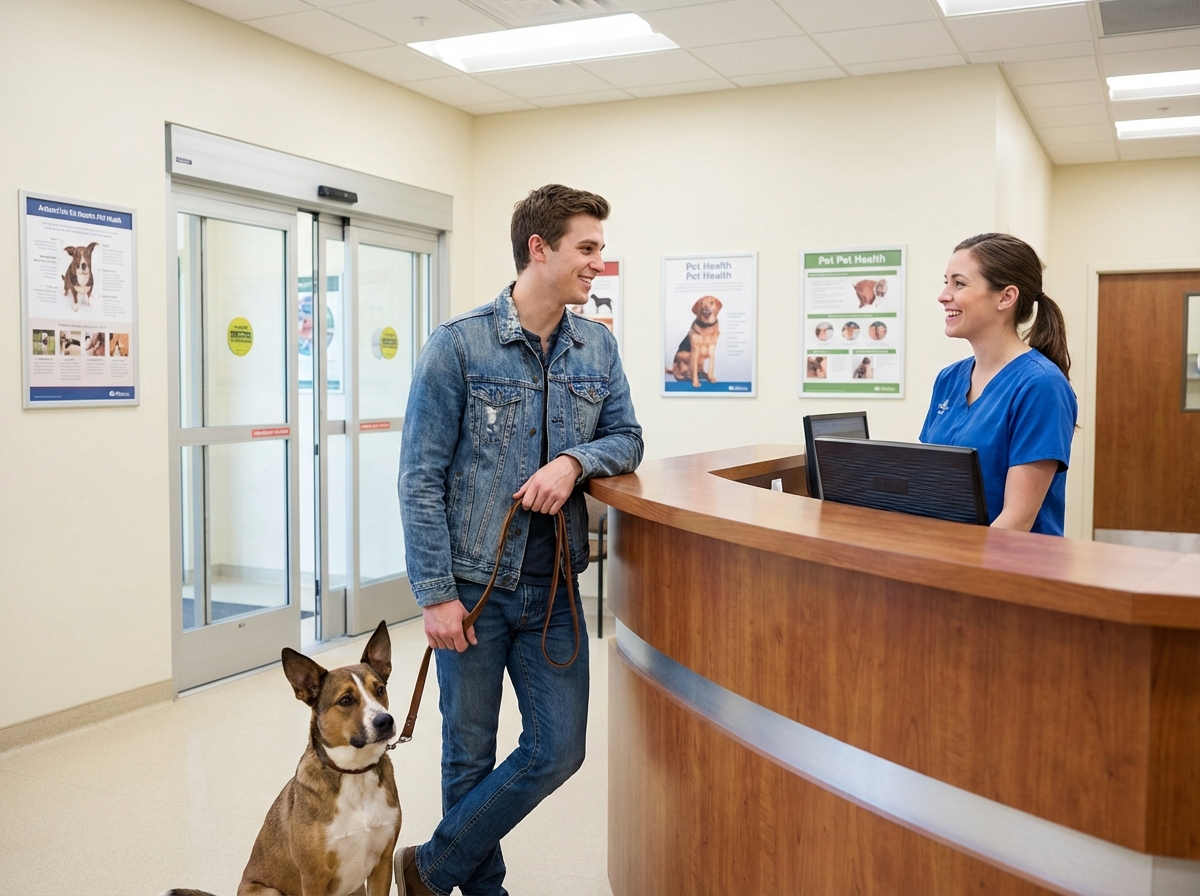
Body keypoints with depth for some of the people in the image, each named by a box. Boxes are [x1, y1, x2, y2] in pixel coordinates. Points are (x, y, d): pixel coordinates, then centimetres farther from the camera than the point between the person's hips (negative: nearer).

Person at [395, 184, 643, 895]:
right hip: (472, 584, -4)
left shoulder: (598, 347, 5)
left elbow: (627, 438, 10)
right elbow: (421, 479, -10)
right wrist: (436, 593, -14)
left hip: (552, 588, 5)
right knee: (471, 753, 9)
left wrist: (575, 460, -13)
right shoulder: (458, 346, -9)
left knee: (559, 750, 6)